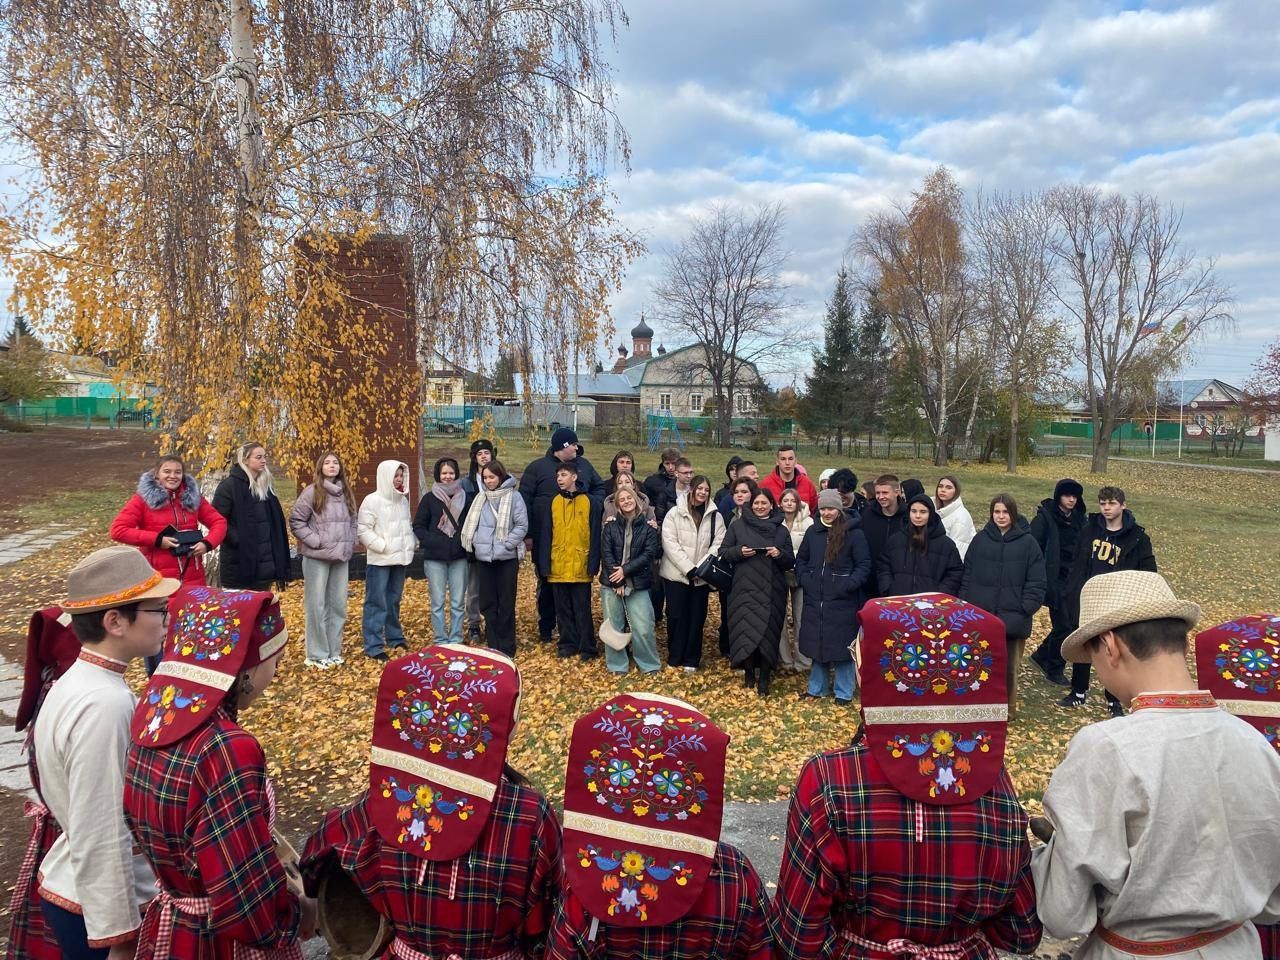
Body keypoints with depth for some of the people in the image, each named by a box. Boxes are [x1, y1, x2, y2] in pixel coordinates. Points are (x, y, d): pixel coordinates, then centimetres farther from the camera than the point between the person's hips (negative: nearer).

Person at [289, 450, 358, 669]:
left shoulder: (346, 493, 11)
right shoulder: (312, 492, -7)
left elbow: (353, 521, 18)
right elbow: (296, 521, -8)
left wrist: (350, 543, 4)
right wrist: (315, 541, -12)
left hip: (341, 557, 6)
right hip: (317, 557, -6)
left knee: (338, 605, 10)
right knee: (317, 606, -1)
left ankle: (334, 651, 20)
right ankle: (317, 654, 8)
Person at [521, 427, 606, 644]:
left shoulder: (583, 465, 9)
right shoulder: (537, 468, -2)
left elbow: (600, 487, 19)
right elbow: (524, 500, -3)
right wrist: (527, 534, -7)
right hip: (546, 541, -3)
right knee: (547, 585, 9)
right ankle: (546, 628, 21)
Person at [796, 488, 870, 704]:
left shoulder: (854, 533, -8)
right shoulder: (813, 532, 6)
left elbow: (864, 565, -7)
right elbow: (801, 560, 16)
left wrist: (848, 585, -19)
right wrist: (805, 580, 0)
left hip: (843, 601, -4)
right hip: (815, 599, 5)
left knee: (842, 645, 3)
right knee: (816, 644, 13)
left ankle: (843, 692, 17)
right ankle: (816, 688, 28)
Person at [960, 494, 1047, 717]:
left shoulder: (1028, 543, -1)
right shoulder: (980, 540, 6)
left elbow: (1036, 583, -3)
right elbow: (967, 576, 8)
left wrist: (1025, 610, -10)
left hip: (1012, 619, -2)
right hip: (979, 617, 2)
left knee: (1008, 667, 7)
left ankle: (1006, 711, 19)